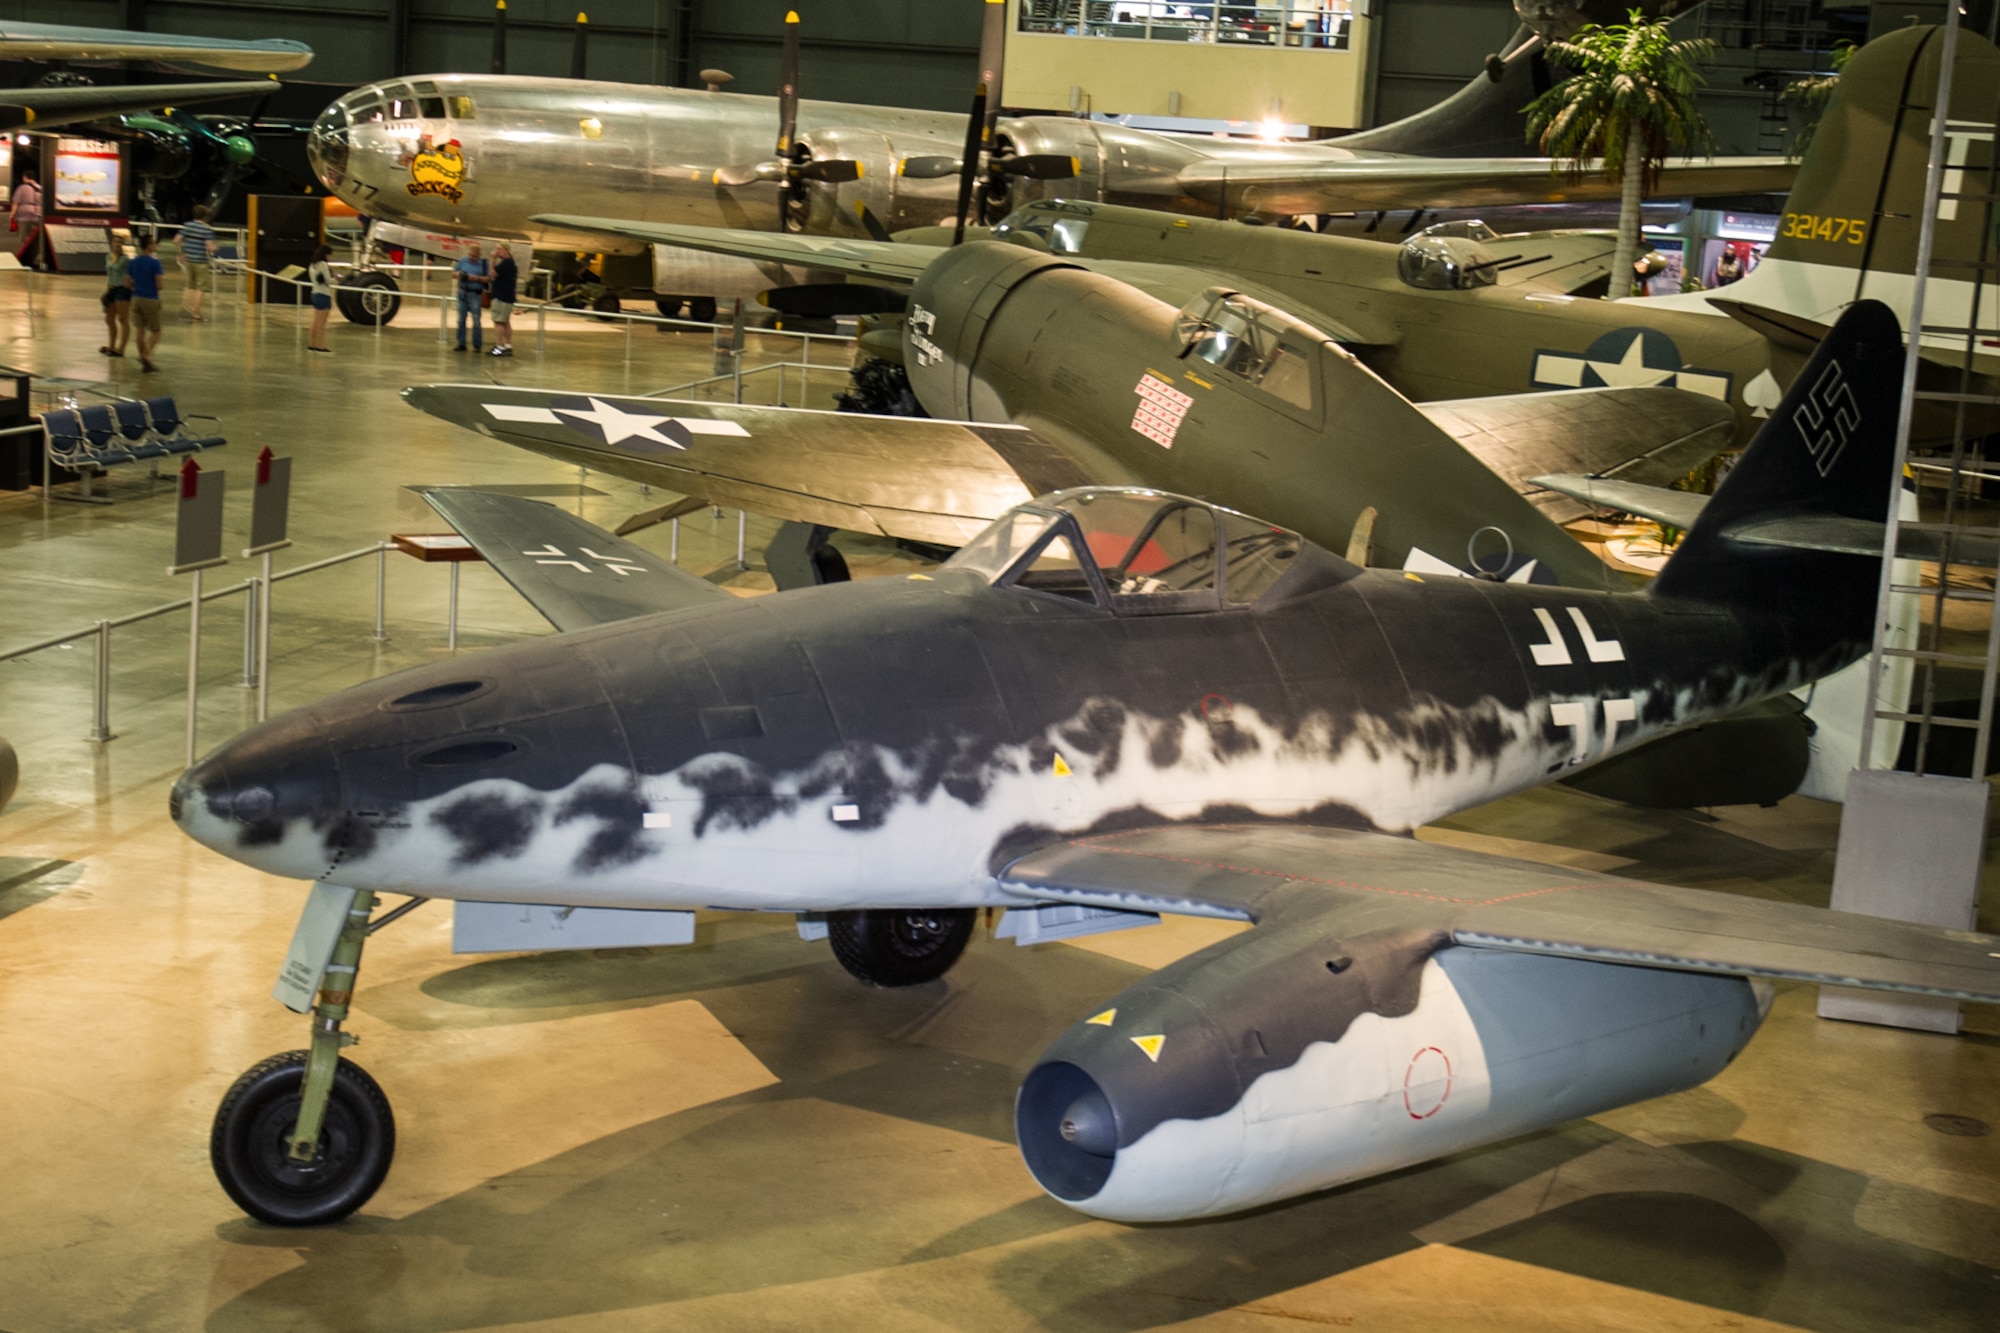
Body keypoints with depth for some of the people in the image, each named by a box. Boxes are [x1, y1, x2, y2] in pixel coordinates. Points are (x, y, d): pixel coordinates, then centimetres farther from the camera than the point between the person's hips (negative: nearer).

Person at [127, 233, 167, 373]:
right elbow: (160, 285, -18)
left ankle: (145, 363, 14)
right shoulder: (155, 262, -15)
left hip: (136, 299, 5)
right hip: (151, 300, -5)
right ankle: (146, 355, -16)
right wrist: (163, 279, 4)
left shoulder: (132, 262, 3)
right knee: (155, 331, 6)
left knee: (140, 331, 11)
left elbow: (127, 283, 7)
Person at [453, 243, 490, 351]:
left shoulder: (484, 263, -2)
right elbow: (454, 272, 16)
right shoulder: (462, 261, 8)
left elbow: (489, 278, -4)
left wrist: (477, 278, -18)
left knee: (476, 320, -6)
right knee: (461, 320, 7)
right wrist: (458, 274, -7)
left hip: (475, 294, -4)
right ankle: (461, 344, 14)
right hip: (462, 292, 4)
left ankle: (477, 345, 1)